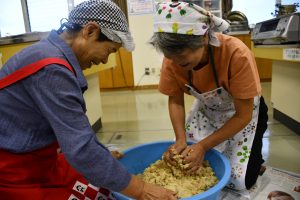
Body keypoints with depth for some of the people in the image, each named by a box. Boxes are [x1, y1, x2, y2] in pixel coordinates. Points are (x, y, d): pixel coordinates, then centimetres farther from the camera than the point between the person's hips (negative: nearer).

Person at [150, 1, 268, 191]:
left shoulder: (237, 55, -36)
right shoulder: (173, 59, -24)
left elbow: (243, 115, -25)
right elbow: (175, 101, -10)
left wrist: (204, 146, -29)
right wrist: (181, 140, -24)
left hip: (243, 112, -3)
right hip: (206, 110, 4)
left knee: (239, 181, -5)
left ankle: (255, 156, 25)